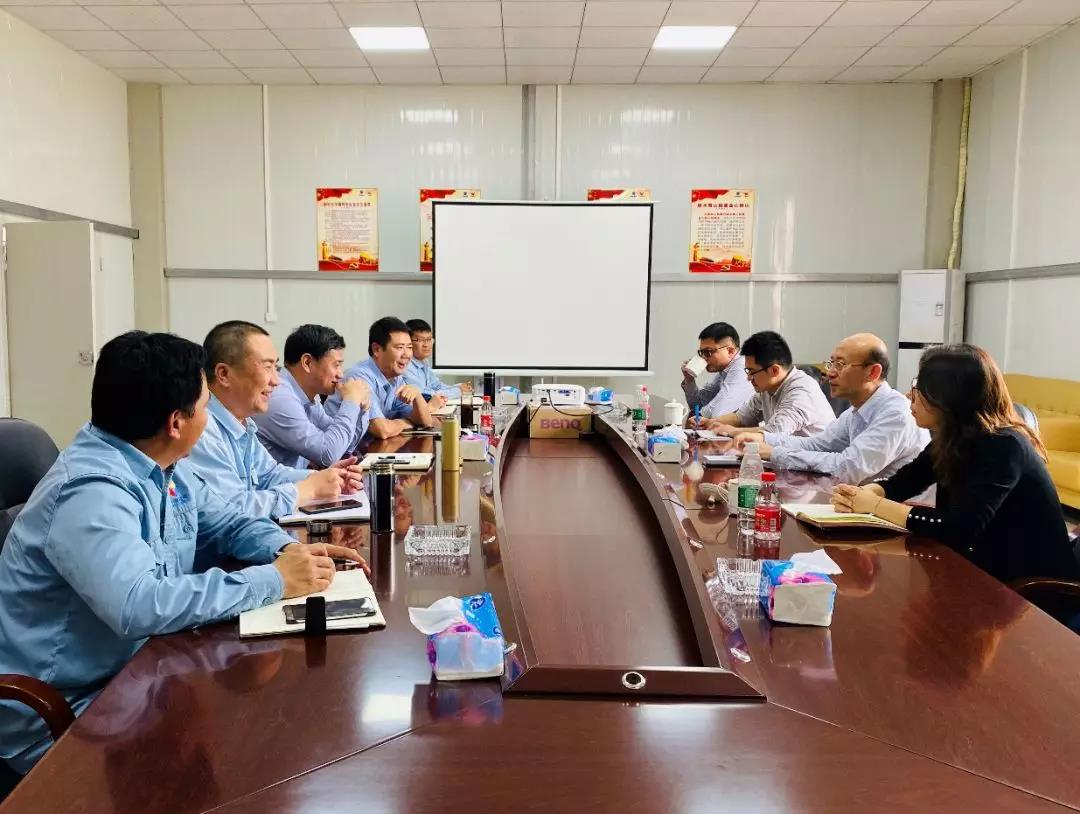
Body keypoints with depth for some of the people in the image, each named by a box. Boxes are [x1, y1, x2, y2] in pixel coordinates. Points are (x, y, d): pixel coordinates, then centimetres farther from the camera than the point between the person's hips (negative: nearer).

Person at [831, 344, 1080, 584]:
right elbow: (902, 482, 4)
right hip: (989, 569, 6)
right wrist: (859, 495, -18)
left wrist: (874, 505, -25)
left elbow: (958, 528, -33)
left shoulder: (1003, 446, -25)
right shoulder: (953, 438, -1)